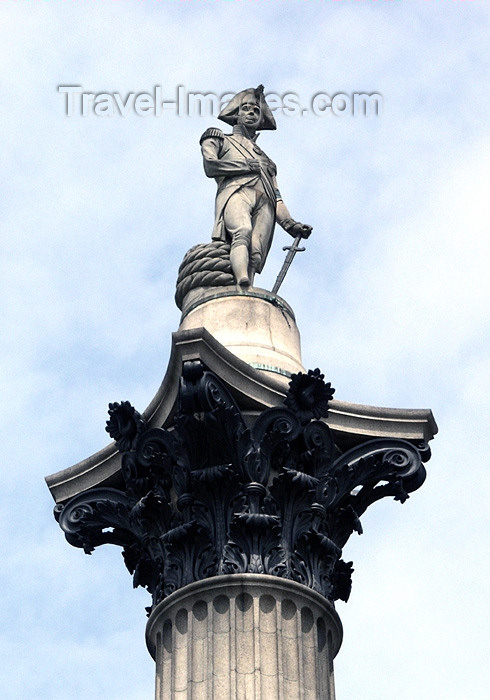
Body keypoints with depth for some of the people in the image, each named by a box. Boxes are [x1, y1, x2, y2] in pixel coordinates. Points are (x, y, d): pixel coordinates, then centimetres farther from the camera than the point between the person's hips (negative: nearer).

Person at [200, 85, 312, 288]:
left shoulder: (265, 159, 41)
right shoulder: (218, 138, 32)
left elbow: (277, 198, 28)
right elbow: (210, 165, 9)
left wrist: (290, 224, 9)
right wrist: (248, 166, 10)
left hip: (265, 203, 4)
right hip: (236, 191, -4)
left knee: (255, 254, -25)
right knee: (243, 232, -37)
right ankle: (243, 286, -61)